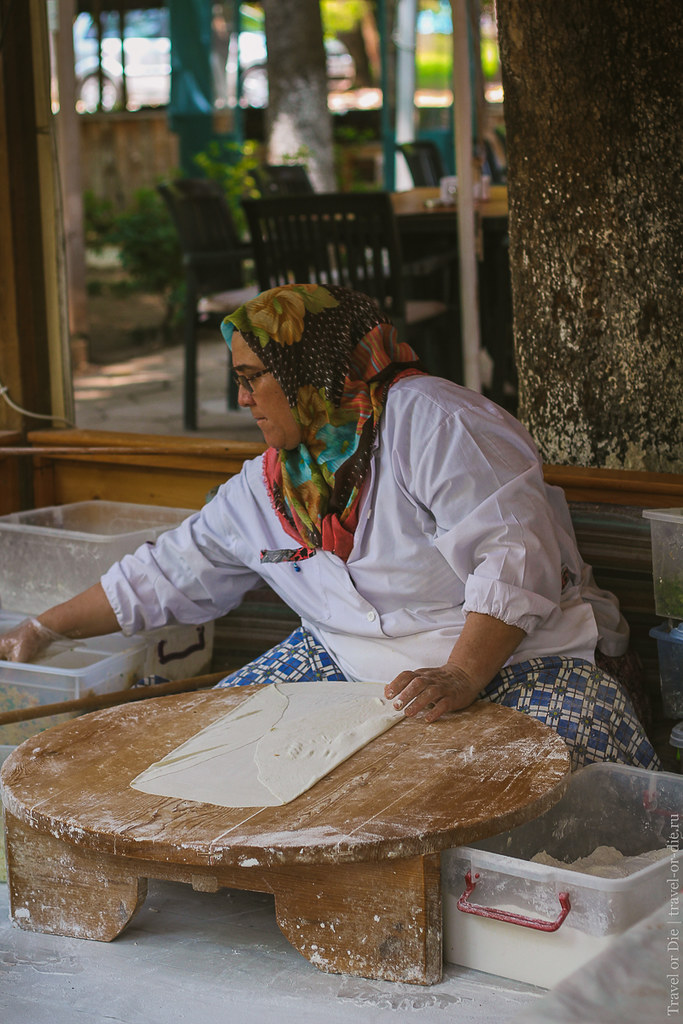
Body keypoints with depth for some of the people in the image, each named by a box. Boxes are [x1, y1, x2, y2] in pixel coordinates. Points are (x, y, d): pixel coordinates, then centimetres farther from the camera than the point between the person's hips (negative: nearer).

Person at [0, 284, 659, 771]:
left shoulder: (430, 421, -16)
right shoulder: (264, 488, 7)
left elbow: (516, 557, -25)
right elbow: (165, 573, 15)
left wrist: (461, 677, -36)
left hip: (508, 649, -6)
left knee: (578, 747, -34)